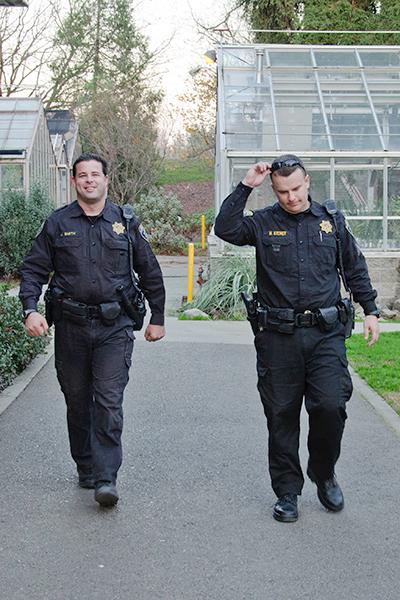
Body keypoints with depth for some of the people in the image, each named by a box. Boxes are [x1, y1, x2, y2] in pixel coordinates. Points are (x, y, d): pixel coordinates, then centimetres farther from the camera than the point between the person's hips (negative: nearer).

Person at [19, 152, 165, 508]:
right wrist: (30, 309, -11)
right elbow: (33, 269, 5)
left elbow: (150, 273, 13)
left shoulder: (126, 222, 6)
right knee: (77, 400, 11)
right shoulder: (58, 223, 6)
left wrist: (158, 318, 13)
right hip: (71, 325, 2)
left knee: (109, 401, -10)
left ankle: (106, 478, -8)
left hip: (115, 326, -2)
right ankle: (85, 468, 26)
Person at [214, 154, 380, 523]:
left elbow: (355, 269, 18)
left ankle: (324, 474, 16)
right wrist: (245, 187, -11)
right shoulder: (263, 223, 5)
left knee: (330, 406, -11)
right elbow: (225, 229, -13)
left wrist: (371, 311, 13)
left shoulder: (332, 221, 10)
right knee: (282, 416, 5)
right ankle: (287, 492, 19)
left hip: (326, 334, 0)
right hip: (278, 337, 0)